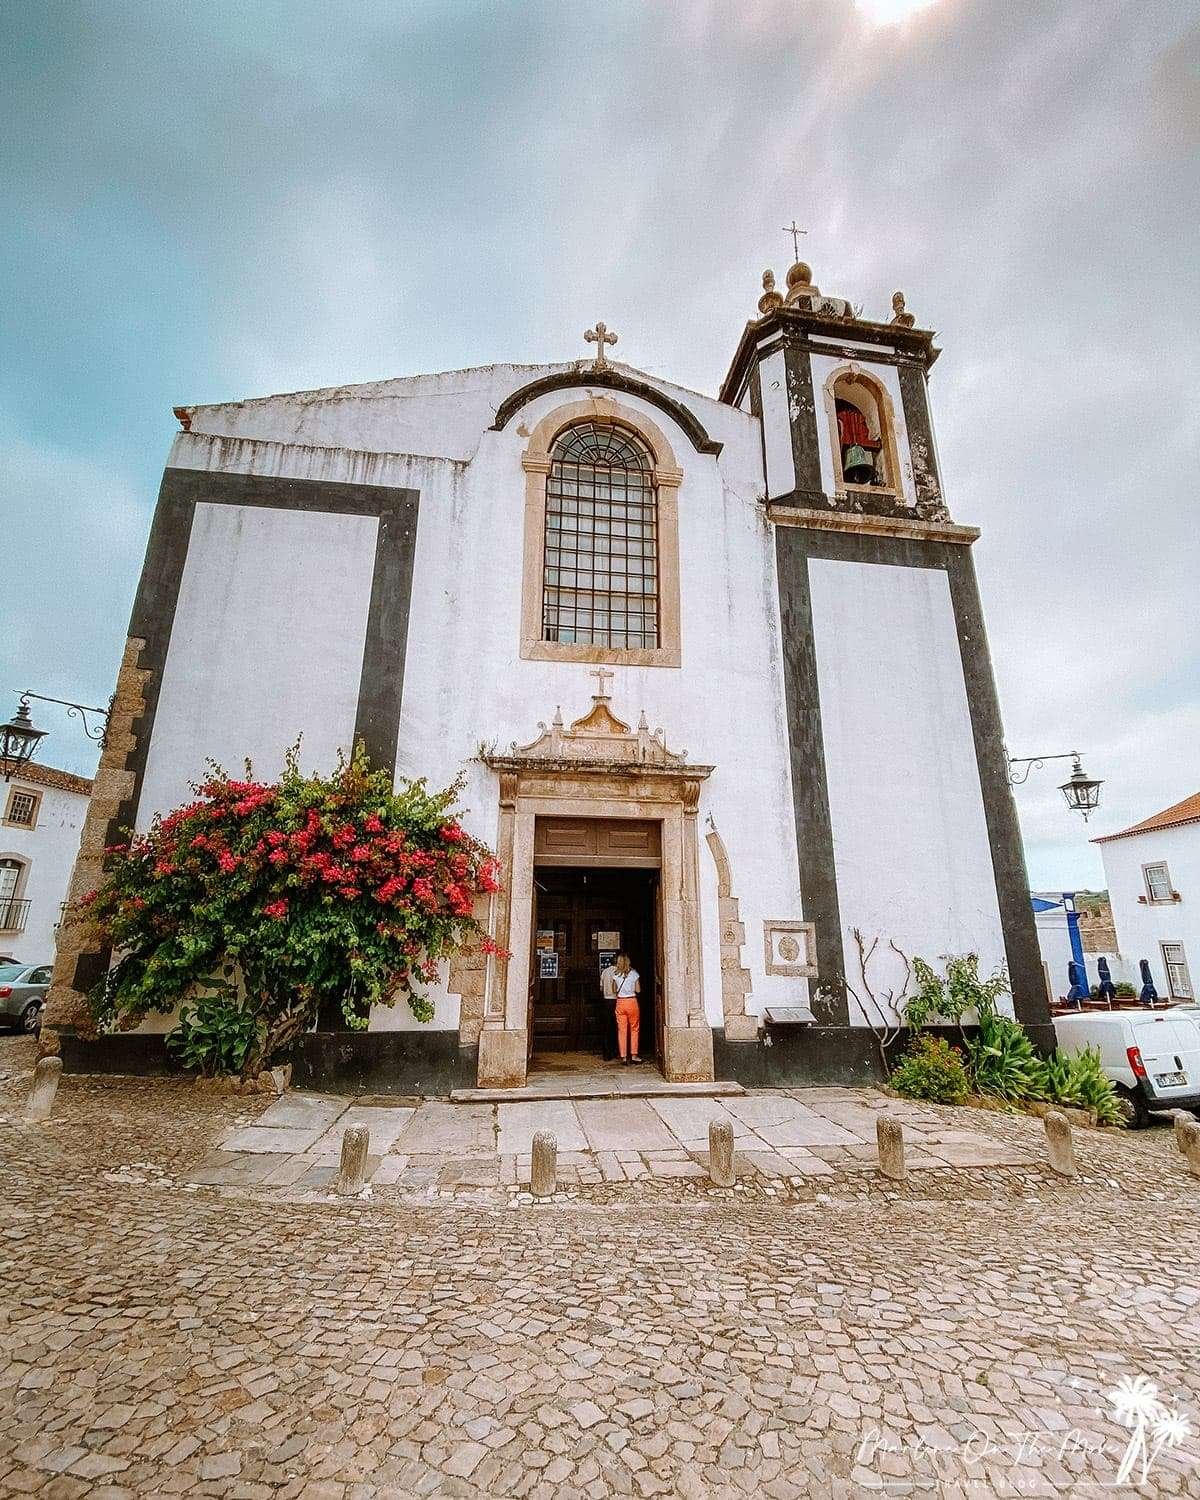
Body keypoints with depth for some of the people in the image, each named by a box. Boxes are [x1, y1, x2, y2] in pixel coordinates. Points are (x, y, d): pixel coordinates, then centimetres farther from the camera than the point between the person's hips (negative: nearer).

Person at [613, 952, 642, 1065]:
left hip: (620, 1003, 1)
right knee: (634, 1029, 11)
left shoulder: (616, 975, -3)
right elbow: (638, 990, -1)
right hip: (632, 1002, -1)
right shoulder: (634, 973, -5)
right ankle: (634, 1055, 10)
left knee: (622, 1030, 7)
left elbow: (614, 990, 1)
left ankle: (623, 1057, 9)